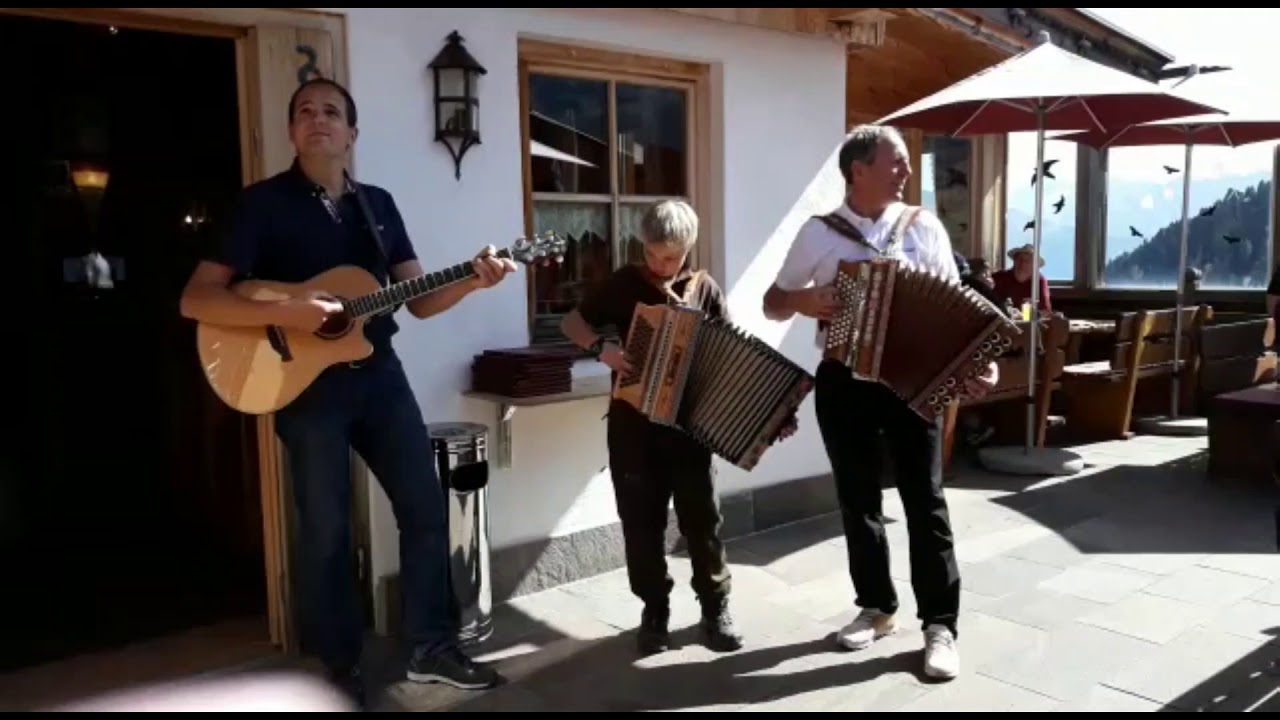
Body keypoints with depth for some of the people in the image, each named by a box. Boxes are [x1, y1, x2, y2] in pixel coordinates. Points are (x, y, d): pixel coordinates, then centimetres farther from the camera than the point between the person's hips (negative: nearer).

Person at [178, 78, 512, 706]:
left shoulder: (378, 204, 10)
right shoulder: (265, 202, -5)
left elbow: (419, 300, 8)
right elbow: (195, 300, -11)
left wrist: (471, 282, -11)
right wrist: (283, 312, -25)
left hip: (379, 374, 5)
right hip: (307, 383, -4)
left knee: (426, 508, 5)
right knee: (326, 529, 4)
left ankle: (432, 649, 20)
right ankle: (341, 662, 23)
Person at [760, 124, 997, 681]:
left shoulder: (924, 227, 1)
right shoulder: (819, 233, 0)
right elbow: (773, 304, 7)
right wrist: (802, 301, -15)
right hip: (843, 382, 1)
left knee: (925, 500, 0)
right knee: (858, 500, 10)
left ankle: (940, 624, 9)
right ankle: (876, 607, 26)